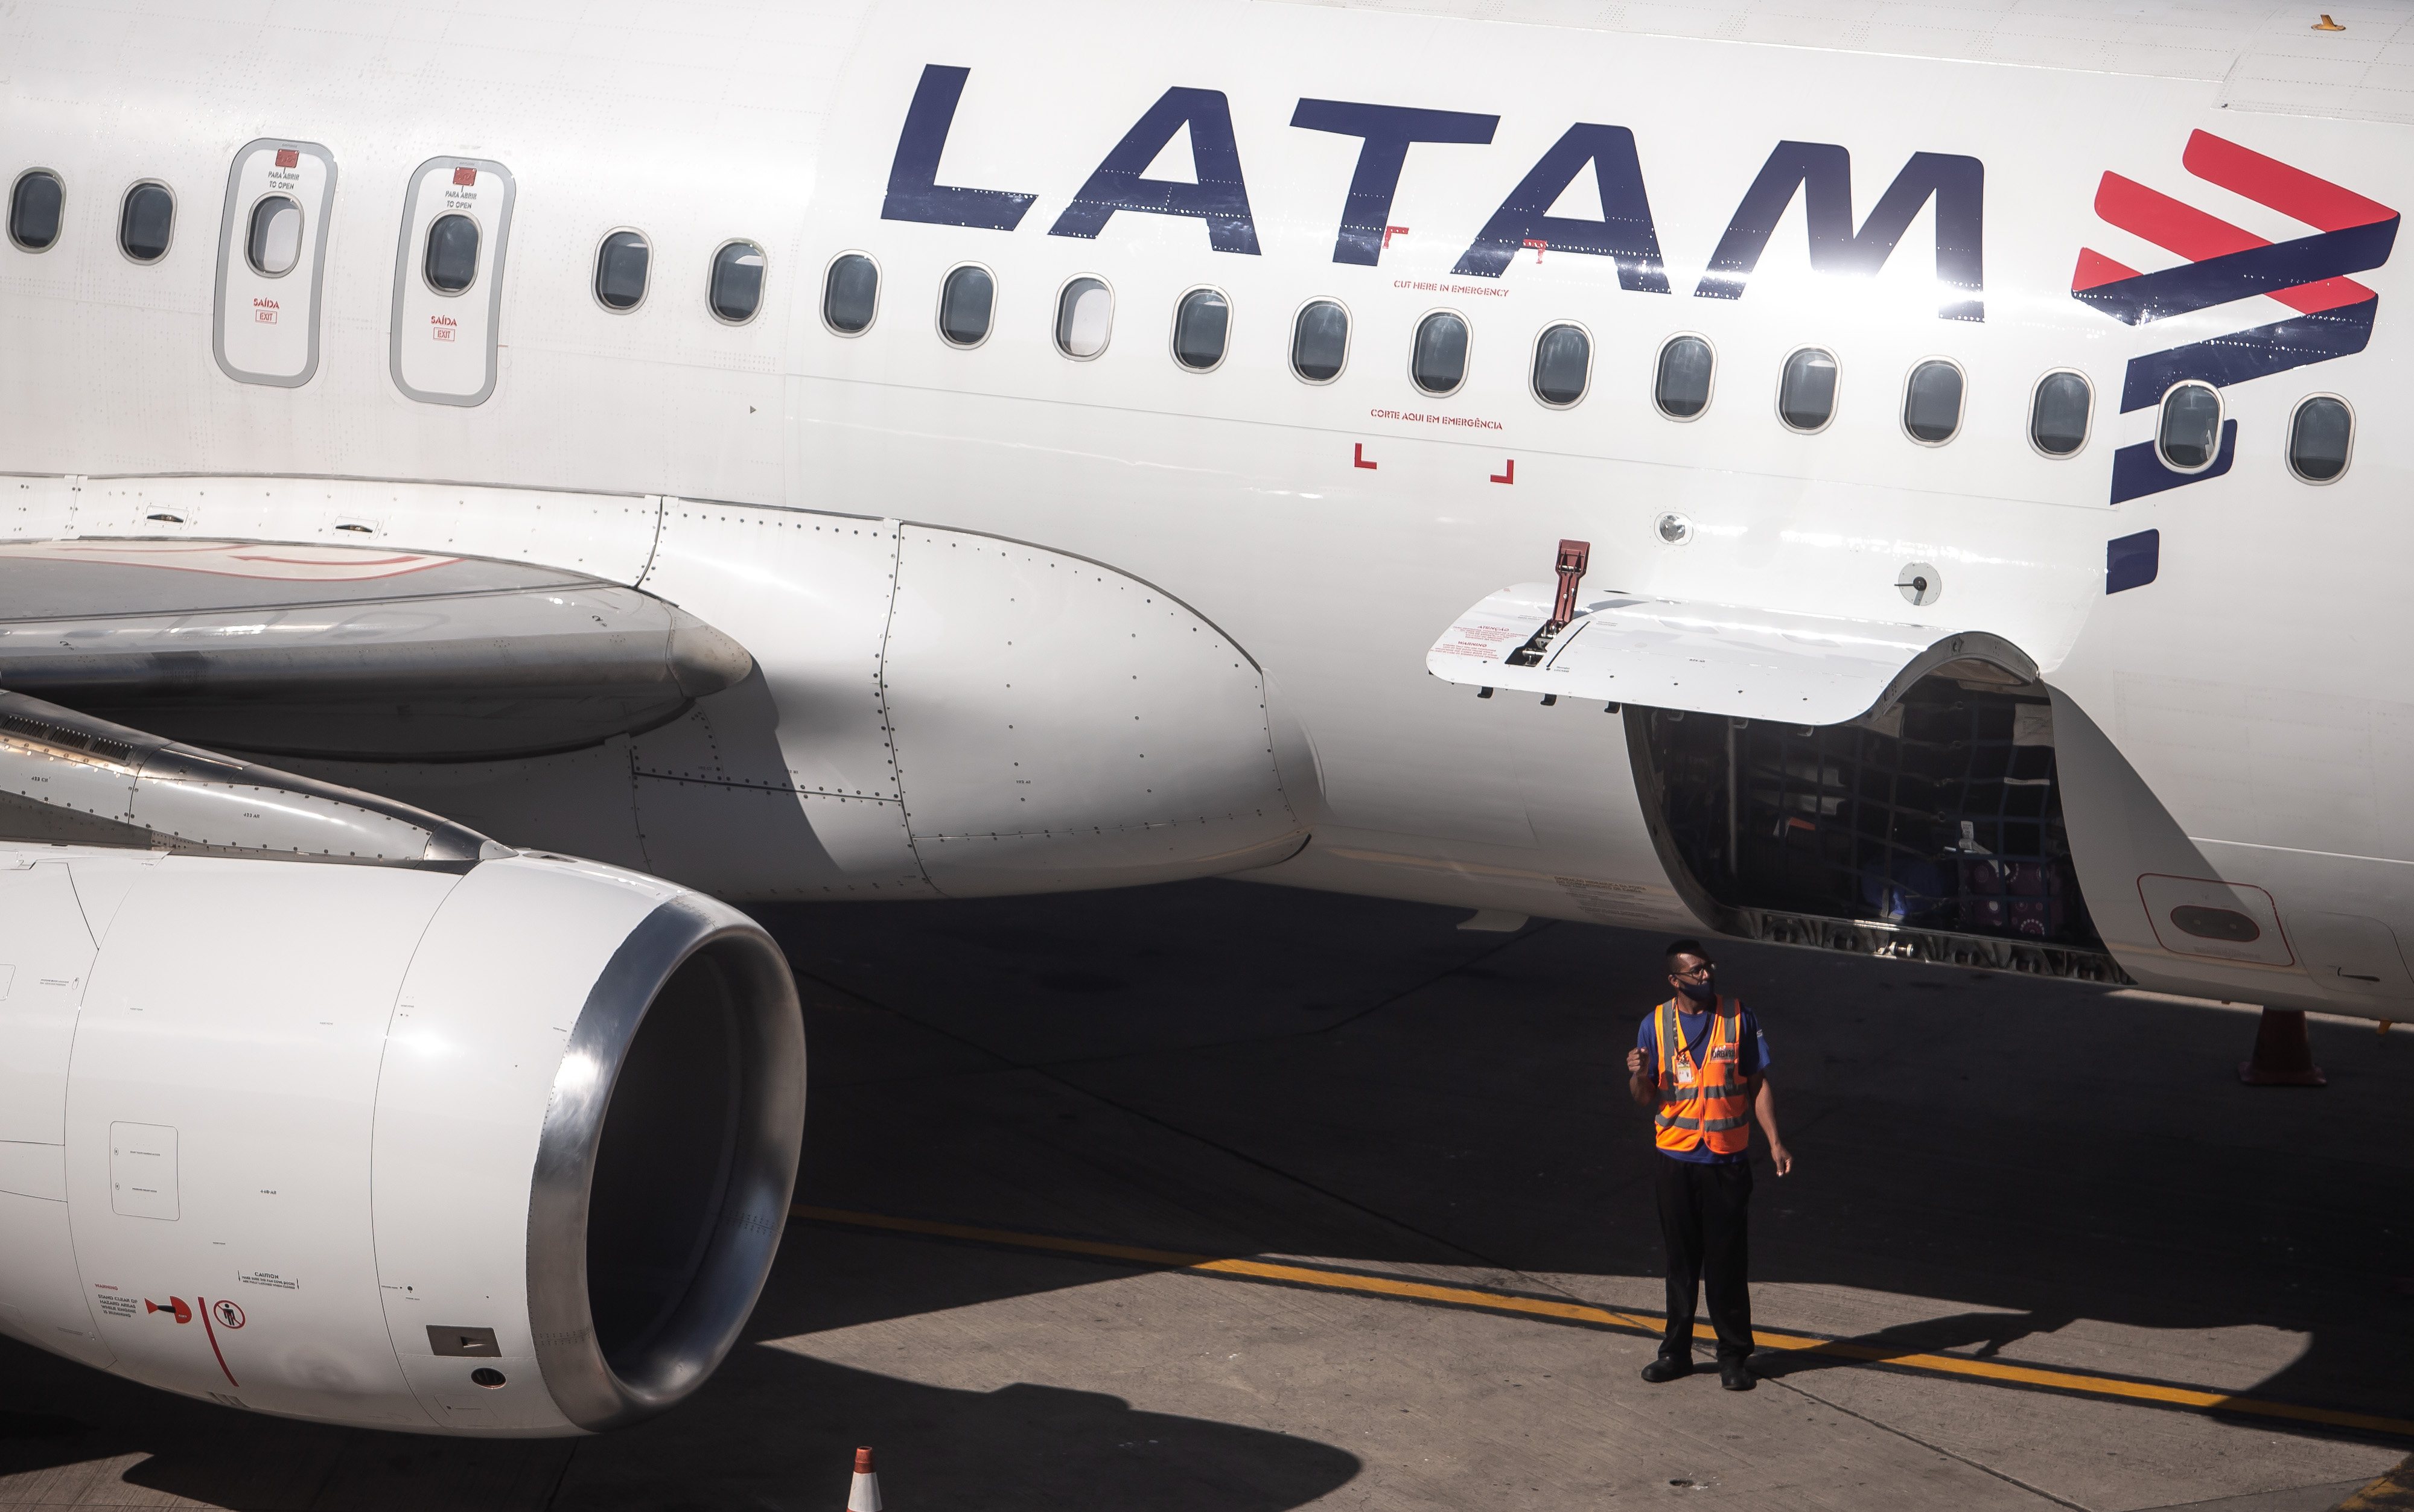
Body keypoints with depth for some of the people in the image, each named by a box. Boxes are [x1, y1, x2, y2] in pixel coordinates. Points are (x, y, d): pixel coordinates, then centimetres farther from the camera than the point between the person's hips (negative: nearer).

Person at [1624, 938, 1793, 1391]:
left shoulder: (1739, 1019, -1)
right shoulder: (1656, 1024, 2)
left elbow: (1758, 1085, 3)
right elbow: (1644, 1098, 5)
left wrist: (1774, 1141, -6)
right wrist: (1638, 1076, -18)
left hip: (1727, 1160, -1)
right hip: (1675, 1161, 1)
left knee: (1727, 1261, 1)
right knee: (1681, 1260, 10)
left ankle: (1734, 1357, 10)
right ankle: (1676, 1351, 20)